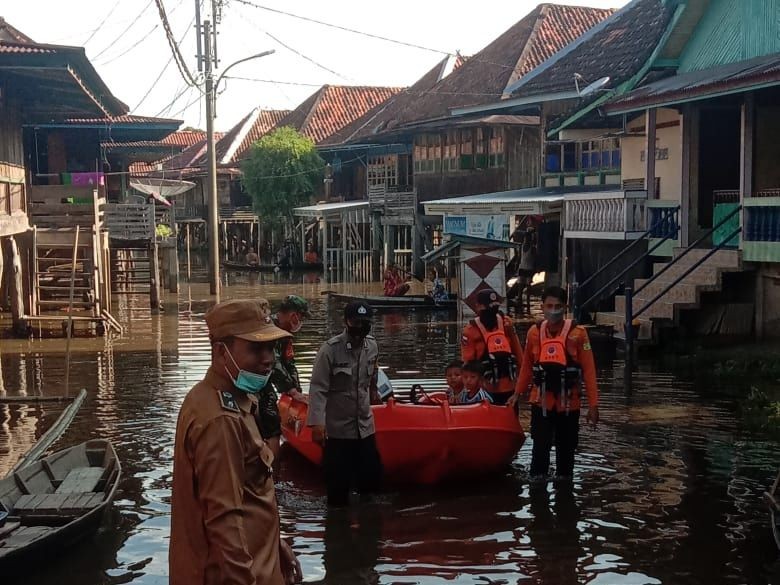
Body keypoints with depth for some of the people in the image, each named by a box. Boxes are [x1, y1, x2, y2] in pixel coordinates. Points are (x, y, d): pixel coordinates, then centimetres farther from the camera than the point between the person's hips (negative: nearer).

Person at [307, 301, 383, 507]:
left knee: (372, 476, 10)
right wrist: (317, 422, -25)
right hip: (337, 429, -5)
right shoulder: (330, 349, -15)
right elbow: (318, 388, -17)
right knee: (338, 482, 1)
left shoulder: (372, 346, 2)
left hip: (365, 426, 5)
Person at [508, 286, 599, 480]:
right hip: (541, 402, 1)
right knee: (540, 448, 0)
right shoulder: (534, 333, 0)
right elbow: (527, 366, 10)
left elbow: (588, 370, -8)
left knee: (566, 448, 11)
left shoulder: (577, 333, -8)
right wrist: (517, 393, 11)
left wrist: (593, 404, -9)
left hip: (568, 404, -1)